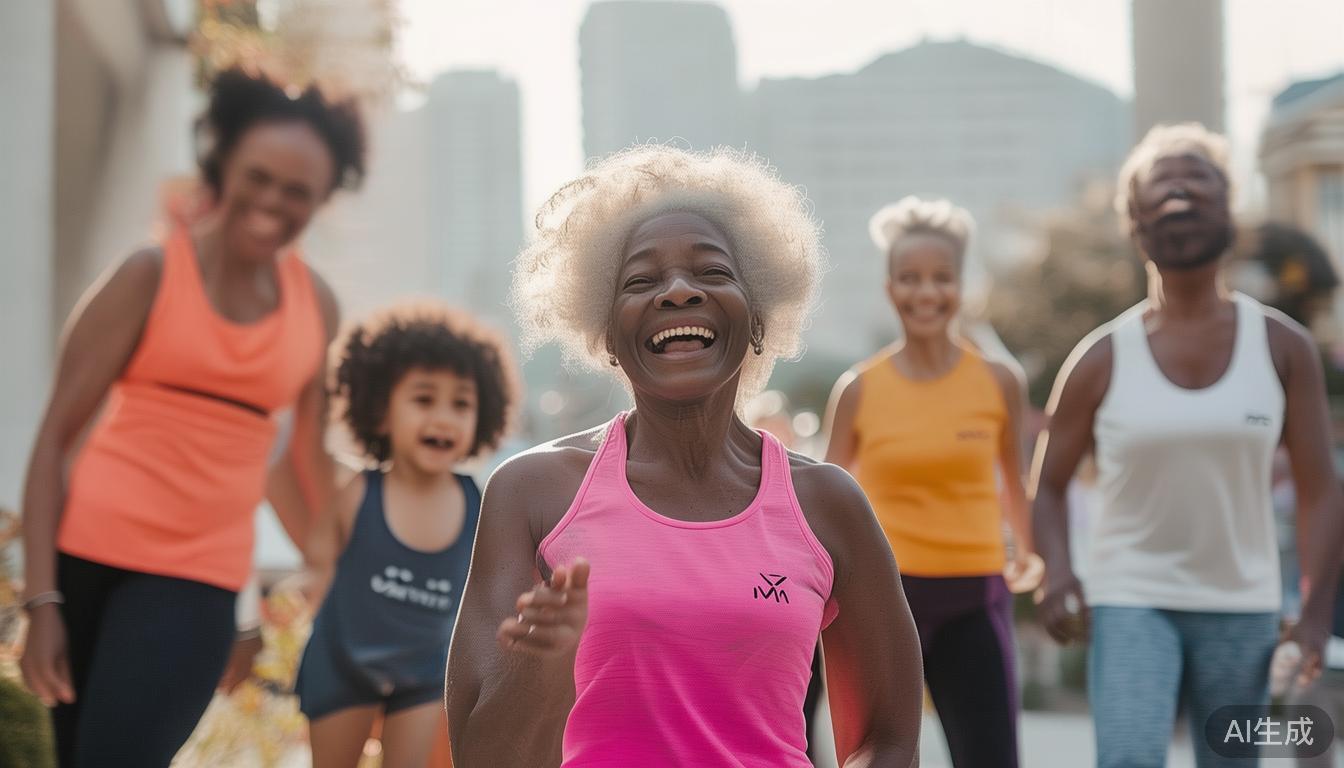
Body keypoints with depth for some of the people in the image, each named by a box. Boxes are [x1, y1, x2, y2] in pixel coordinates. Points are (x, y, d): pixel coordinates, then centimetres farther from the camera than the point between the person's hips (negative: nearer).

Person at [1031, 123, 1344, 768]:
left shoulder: (1282, 347, 1)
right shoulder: (1103, 358, -2)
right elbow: (1048, 483, 4)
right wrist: (1056, 575, -14)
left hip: (1242, 609, 2)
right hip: (1131, 600, -2)